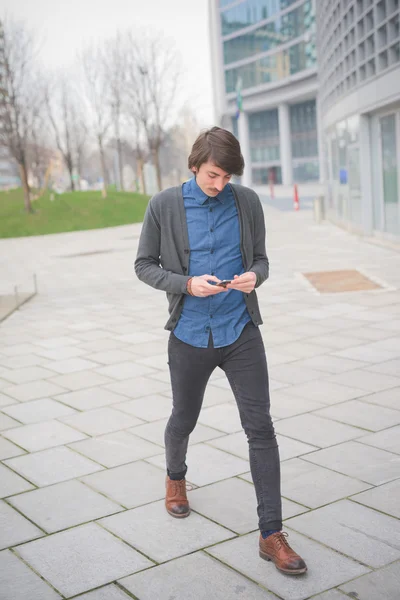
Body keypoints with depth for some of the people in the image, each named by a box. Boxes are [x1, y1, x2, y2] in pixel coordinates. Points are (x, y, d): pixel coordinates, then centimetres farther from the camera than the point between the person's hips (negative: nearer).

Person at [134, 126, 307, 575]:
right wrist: (187, 284, -17)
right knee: (183, 420, 18)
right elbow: (144, 265, 0)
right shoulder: (164, 206, -5)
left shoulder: (247, 202, 0)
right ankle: (175, 477, 51)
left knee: (260, 427, -4)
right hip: (190, 335, 0)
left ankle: (271, 534, 5)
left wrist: (255, 276, -16)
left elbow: (260, 258, 9)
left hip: (241, 332, 1)